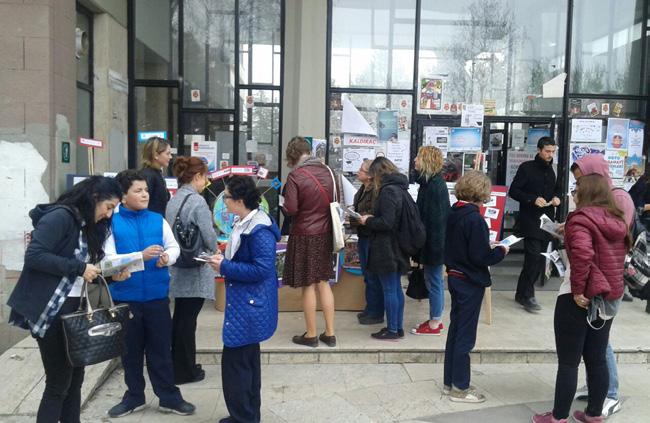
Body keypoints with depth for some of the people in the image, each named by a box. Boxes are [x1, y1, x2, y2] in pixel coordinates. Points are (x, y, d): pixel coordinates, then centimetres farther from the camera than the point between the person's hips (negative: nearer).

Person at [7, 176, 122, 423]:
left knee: (75, 378, 12)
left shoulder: (87, 225, 13)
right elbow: (34, 256, -22)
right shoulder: (60, 216, -13)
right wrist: (79, 268, -21)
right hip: (49, 310, -9)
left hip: (73, 307, 9)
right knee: (58, 382, -1)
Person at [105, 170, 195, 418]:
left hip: (157, 296, 1)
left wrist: (167, 258, -16)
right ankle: (134, 396, 33)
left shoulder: (158, 220, 2)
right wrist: (140, 256, -23)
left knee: (161, 349, 11)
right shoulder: (112, 223, -6)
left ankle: (169, 397, 24)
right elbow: (109, 259, -14)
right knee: (130, 349, 15)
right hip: (125, 297, -1)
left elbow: (174, 248, 5)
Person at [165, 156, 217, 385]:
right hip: (195, 271, -8)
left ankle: (176, 365, 30)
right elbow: (209, 236, -17)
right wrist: (213, 252, 3)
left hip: (177, 269, 8)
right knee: (188, 320, 3)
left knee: (179, 317, 17)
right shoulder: (197, 201, -17)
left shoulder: (173, 200, 6)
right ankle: (186, 371, 15)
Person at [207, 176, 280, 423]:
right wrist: (224, 260, 1)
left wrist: (224, 268, -20)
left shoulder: (259, 231, -22)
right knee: (247, 361, 20)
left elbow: (262, 269, -26)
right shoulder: (245, 224, 9)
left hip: (249, 307, -10)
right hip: (246, 304, 10)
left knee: (235, 363, -1)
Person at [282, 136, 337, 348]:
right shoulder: (326, 171, 2)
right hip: (325, 234, 5)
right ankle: (330, 333, 21)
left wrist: (283, 206, 3)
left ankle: (311, 335, 19)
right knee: (324, 283, 15)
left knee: (308, 285, 6)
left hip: (304, 236, -5)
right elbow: (333, 200, 10)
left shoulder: (295, 176, -15)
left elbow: (291, 209, -17)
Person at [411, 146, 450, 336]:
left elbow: (435, 219, -22)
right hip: (432, 241, 10)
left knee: (434, 281, 1)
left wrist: (433, 246, -21)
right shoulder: (431, 182, 10)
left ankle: (434, 324, 13)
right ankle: (436, 320, 28)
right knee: (435, 280, 16)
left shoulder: (435, 185, -20)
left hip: (433, 242, -10)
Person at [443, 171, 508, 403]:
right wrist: (500, 251, -6)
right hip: (470, 282, -8)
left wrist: (488, 246, 10)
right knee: (465, 335, 3)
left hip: (455, 278, 8)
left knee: (455, 330, 16)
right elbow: (481, 257, -22)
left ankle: (450, 382, 27)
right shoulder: (474, 219, -21)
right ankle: (460, 388, 15)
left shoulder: (453, 214, 4)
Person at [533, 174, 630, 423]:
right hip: (610, 297, 8)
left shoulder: (582, 218, -14)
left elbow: (582, 253, -30)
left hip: (579, 299, -7)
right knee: (597, 359, 17)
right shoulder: (617, 221, 9)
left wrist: (578, 290, -21)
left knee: (568, 362, 3)